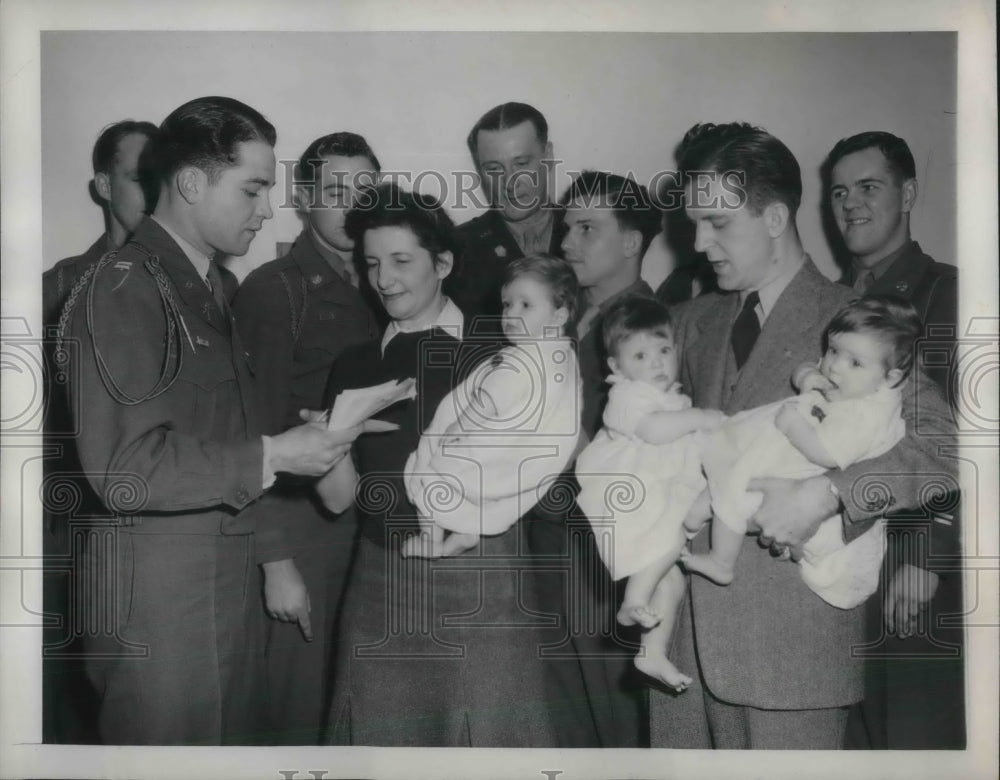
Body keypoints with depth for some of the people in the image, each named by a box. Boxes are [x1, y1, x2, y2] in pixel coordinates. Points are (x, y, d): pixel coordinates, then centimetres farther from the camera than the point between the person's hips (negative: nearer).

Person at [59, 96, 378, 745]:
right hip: (156, 587, -8)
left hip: (230, 575, 8)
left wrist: (270, 556, 16)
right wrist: (270, 457, -18)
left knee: (235, 737, 16)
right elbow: (125, 469, -21)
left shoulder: (211, 289, 14)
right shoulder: (124, 289, -14)